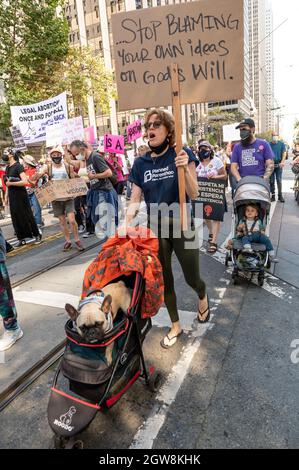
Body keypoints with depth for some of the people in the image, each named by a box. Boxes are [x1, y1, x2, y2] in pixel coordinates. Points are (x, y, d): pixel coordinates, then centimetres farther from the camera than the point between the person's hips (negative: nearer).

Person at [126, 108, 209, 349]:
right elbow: (135, 201, 1)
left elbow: (194, 194, -12)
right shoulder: (140, 163, 1)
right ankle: (175, 326, 34)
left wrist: (185, 168, -27)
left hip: (182, 227, -3)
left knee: (192, 278, 6)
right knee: (164, 280, 12)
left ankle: (203, 296, 45)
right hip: (155, 229, 3)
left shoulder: (182, 155, -8)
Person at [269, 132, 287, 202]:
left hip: (278, 165, -1)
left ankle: (280, 195, 4)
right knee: (271, 181, 3)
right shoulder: (269, 144, 6)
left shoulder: (281, 144, 5)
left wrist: (282, 162, -16)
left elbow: (284, 153, -1)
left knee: (279, 181, -1)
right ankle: (273, 195, 10)